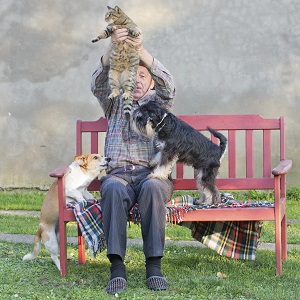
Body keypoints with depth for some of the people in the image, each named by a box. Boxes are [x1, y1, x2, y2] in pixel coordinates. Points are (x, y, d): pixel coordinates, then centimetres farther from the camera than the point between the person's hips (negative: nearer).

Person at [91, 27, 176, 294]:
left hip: (152, 174, 0)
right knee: (114, 188, -36)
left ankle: (154, 263, -36)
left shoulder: (159, 103, 21)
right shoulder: (115, 104, 24)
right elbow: (98, 84, 3)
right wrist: (113, 48, -15)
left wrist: (141, 50, -17)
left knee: (153, 187, -37)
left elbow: (168, 84, -2)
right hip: (118, 173, 1)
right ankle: (117, 265, -40)